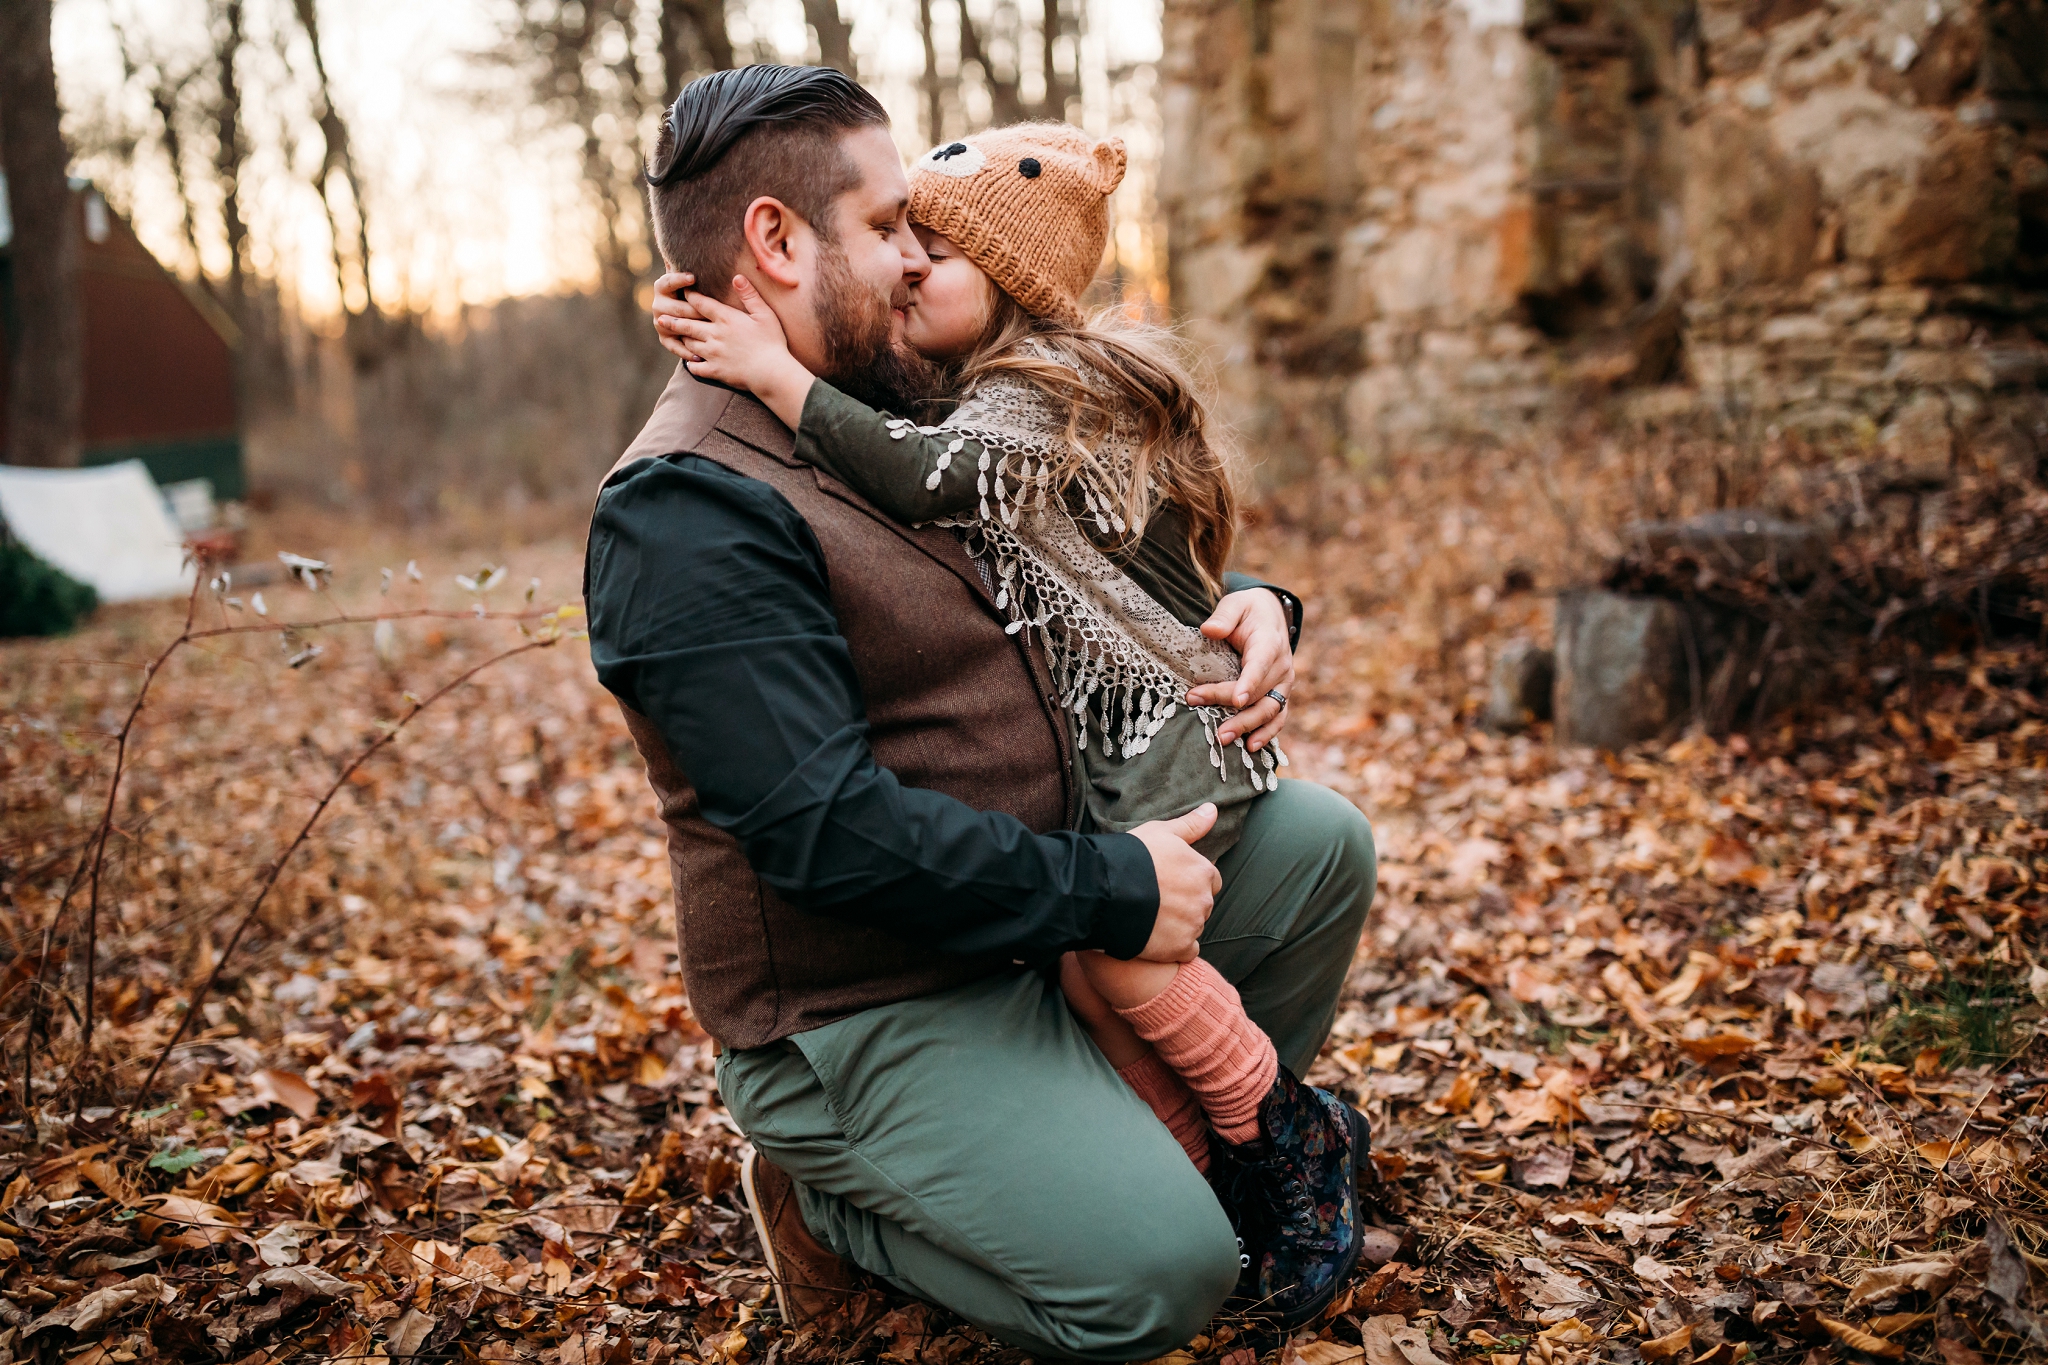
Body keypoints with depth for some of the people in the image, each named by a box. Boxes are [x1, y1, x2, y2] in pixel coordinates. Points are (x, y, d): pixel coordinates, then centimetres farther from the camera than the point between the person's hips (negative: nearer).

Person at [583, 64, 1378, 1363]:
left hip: (1028, 928, 9)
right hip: (868, 1017, -9)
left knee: (1319, 838, 7)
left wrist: (1244, 605, 2)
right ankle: (834, 1201, 5)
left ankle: (1206, 1138, 23)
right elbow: (826, 828, -28)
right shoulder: (686, 510, -21)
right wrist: (1111, 892, -22)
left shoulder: (899, 429, 10)